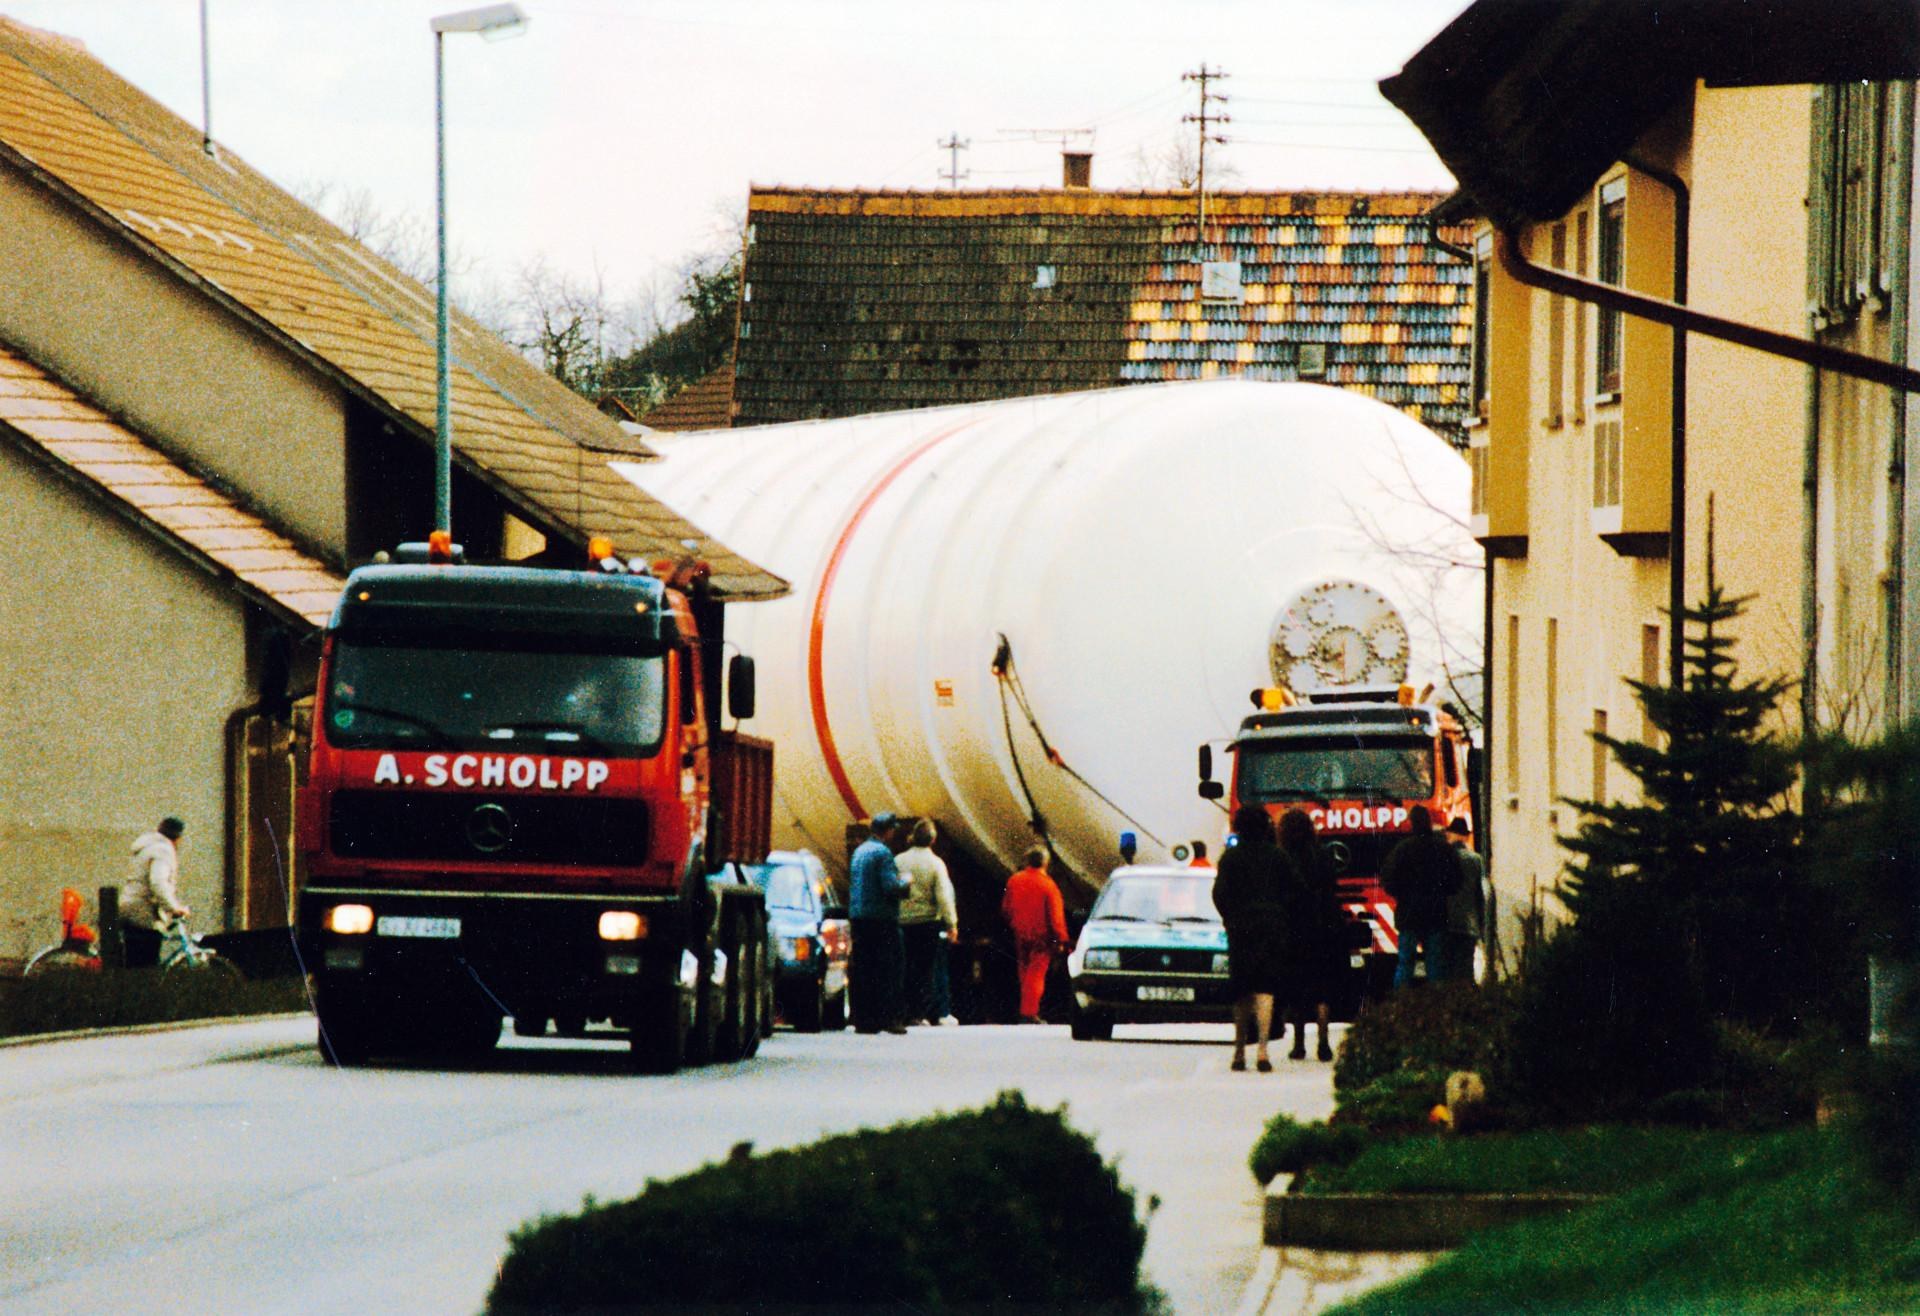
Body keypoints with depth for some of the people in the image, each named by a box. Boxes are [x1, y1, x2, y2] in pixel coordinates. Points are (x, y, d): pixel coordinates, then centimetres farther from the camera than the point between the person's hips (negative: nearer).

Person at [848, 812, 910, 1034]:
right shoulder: (882, 852, -12)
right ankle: (888, 1017, -8)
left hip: (858, 916, 8)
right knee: (888, 970, -4)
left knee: (862, 970, 8)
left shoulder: (859, 851, 15)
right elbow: (891, 887, -19)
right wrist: (905, 882, 2)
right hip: (882, 917, -8)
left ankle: (863, 1018, 8)